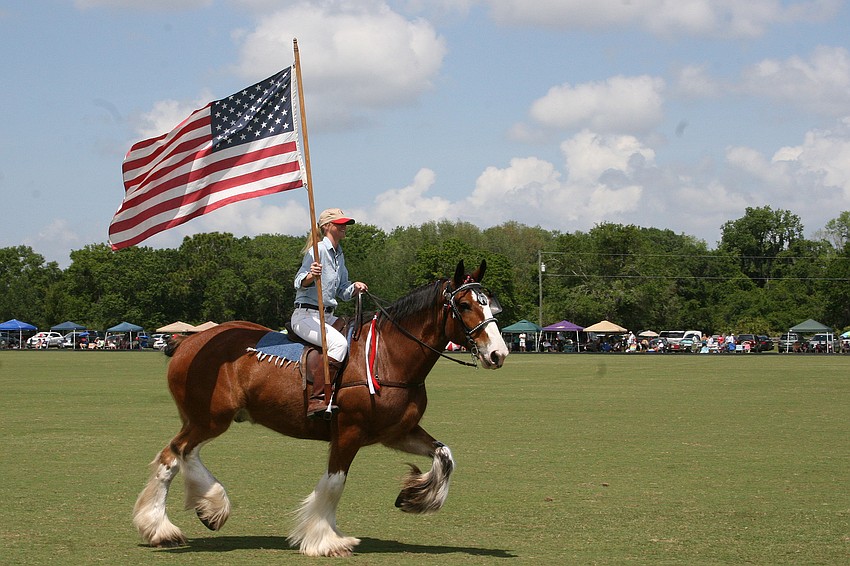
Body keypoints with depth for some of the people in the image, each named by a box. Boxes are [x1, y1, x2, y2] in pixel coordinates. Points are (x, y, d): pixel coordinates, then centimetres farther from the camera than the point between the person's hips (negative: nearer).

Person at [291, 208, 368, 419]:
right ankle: (317, 400, -36)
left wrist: (355, 287, 1)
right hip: (306, 315, -9)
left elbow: (342, 292, 22)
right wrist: (310, 276, -40)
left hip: (327, 316, 9)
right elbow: (299, 282, -18)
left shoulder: (339, 254, 17)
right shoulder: (318, 250, -9)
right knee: (339, 343, -32)